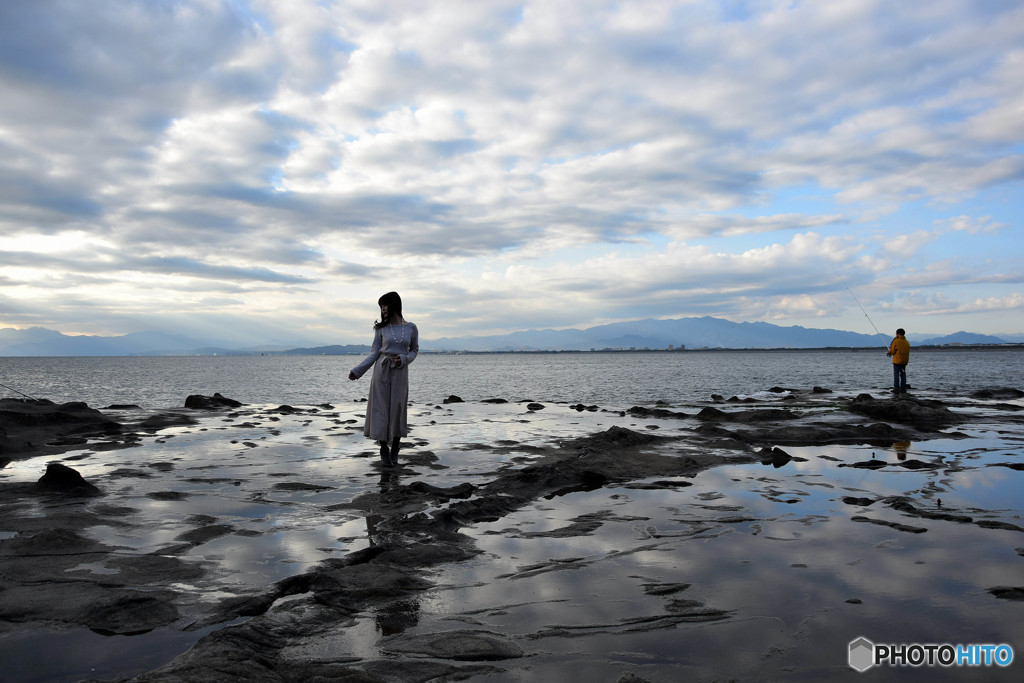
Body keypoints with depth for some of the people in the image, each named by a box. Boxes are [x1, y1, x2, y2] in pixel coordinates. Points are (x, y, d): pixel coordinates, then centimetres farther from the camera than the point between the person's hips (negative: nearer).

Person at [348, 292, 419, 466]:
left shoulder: (411, 328, 1)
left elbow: (414, 350, 10)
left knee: (397, 410, 2)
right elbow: (374, 353, 3)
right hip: (382, 371, 0)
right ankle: (384, 451, 8)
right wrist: (357, 371, -4)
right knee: (381, 409, -1)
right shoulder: (381, 328, 2)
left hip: (400, 373, 0)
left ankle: (395, 450, 17)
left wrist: (404, 359, -11)